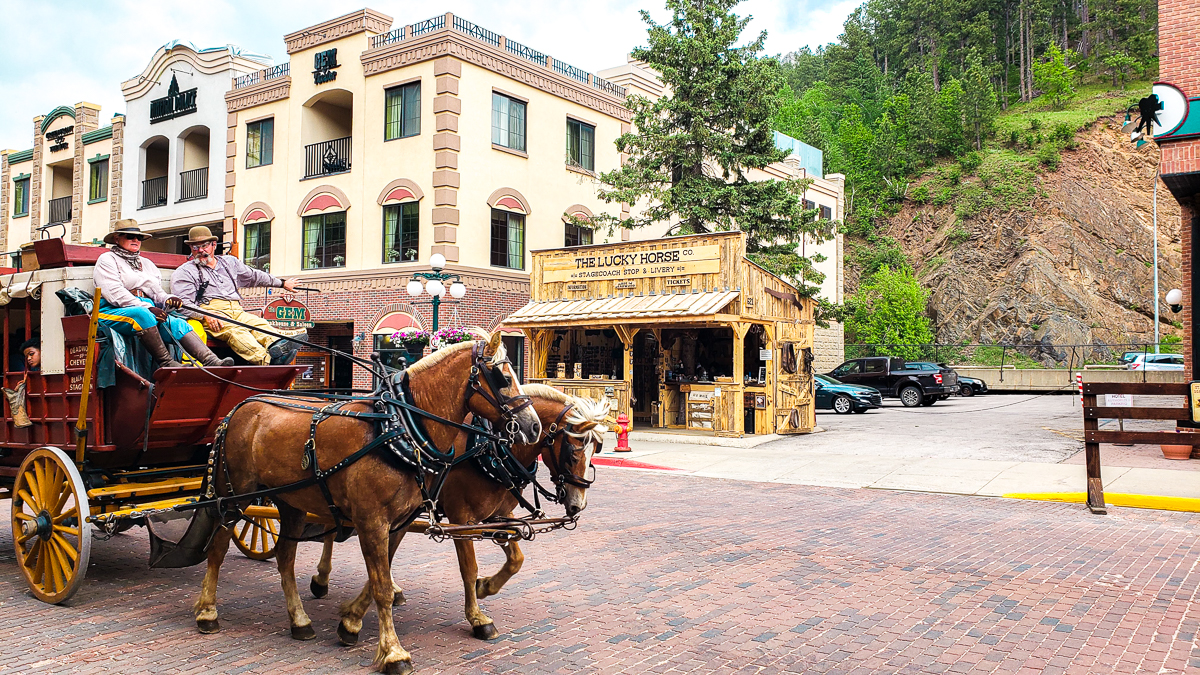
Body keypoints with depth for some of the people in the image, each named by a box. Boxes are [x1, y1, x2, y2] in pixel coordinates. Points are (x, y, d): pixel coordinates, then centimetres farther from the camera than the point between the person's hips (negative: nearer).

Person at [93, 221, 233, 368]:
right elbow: (114, 293, -9)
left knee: (178, 323, -21)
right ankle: (166, 363, -41)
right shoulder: (107, 259, 8)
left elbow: (157, 293, 24)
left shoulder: (146, 263, 29)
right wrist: (147, 308, -20)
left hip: (147, 310, 6)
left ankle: (211, 361, -40)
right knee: (141, 314, -38)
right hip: (114, 311, -6)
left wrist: (167, 299, -3)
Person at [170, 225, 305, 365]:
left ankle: (276, 345, -61)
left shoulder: (230, 262, 28)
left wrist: (282, 283, 46)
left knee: (258, 323, -28)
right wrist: (205, 316, -18)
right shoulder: (184, 272, 12)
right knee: (234, 330, -36)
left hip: (237, 312, 5)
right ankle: (265, 358, -63)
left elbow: (254, 276, 40)